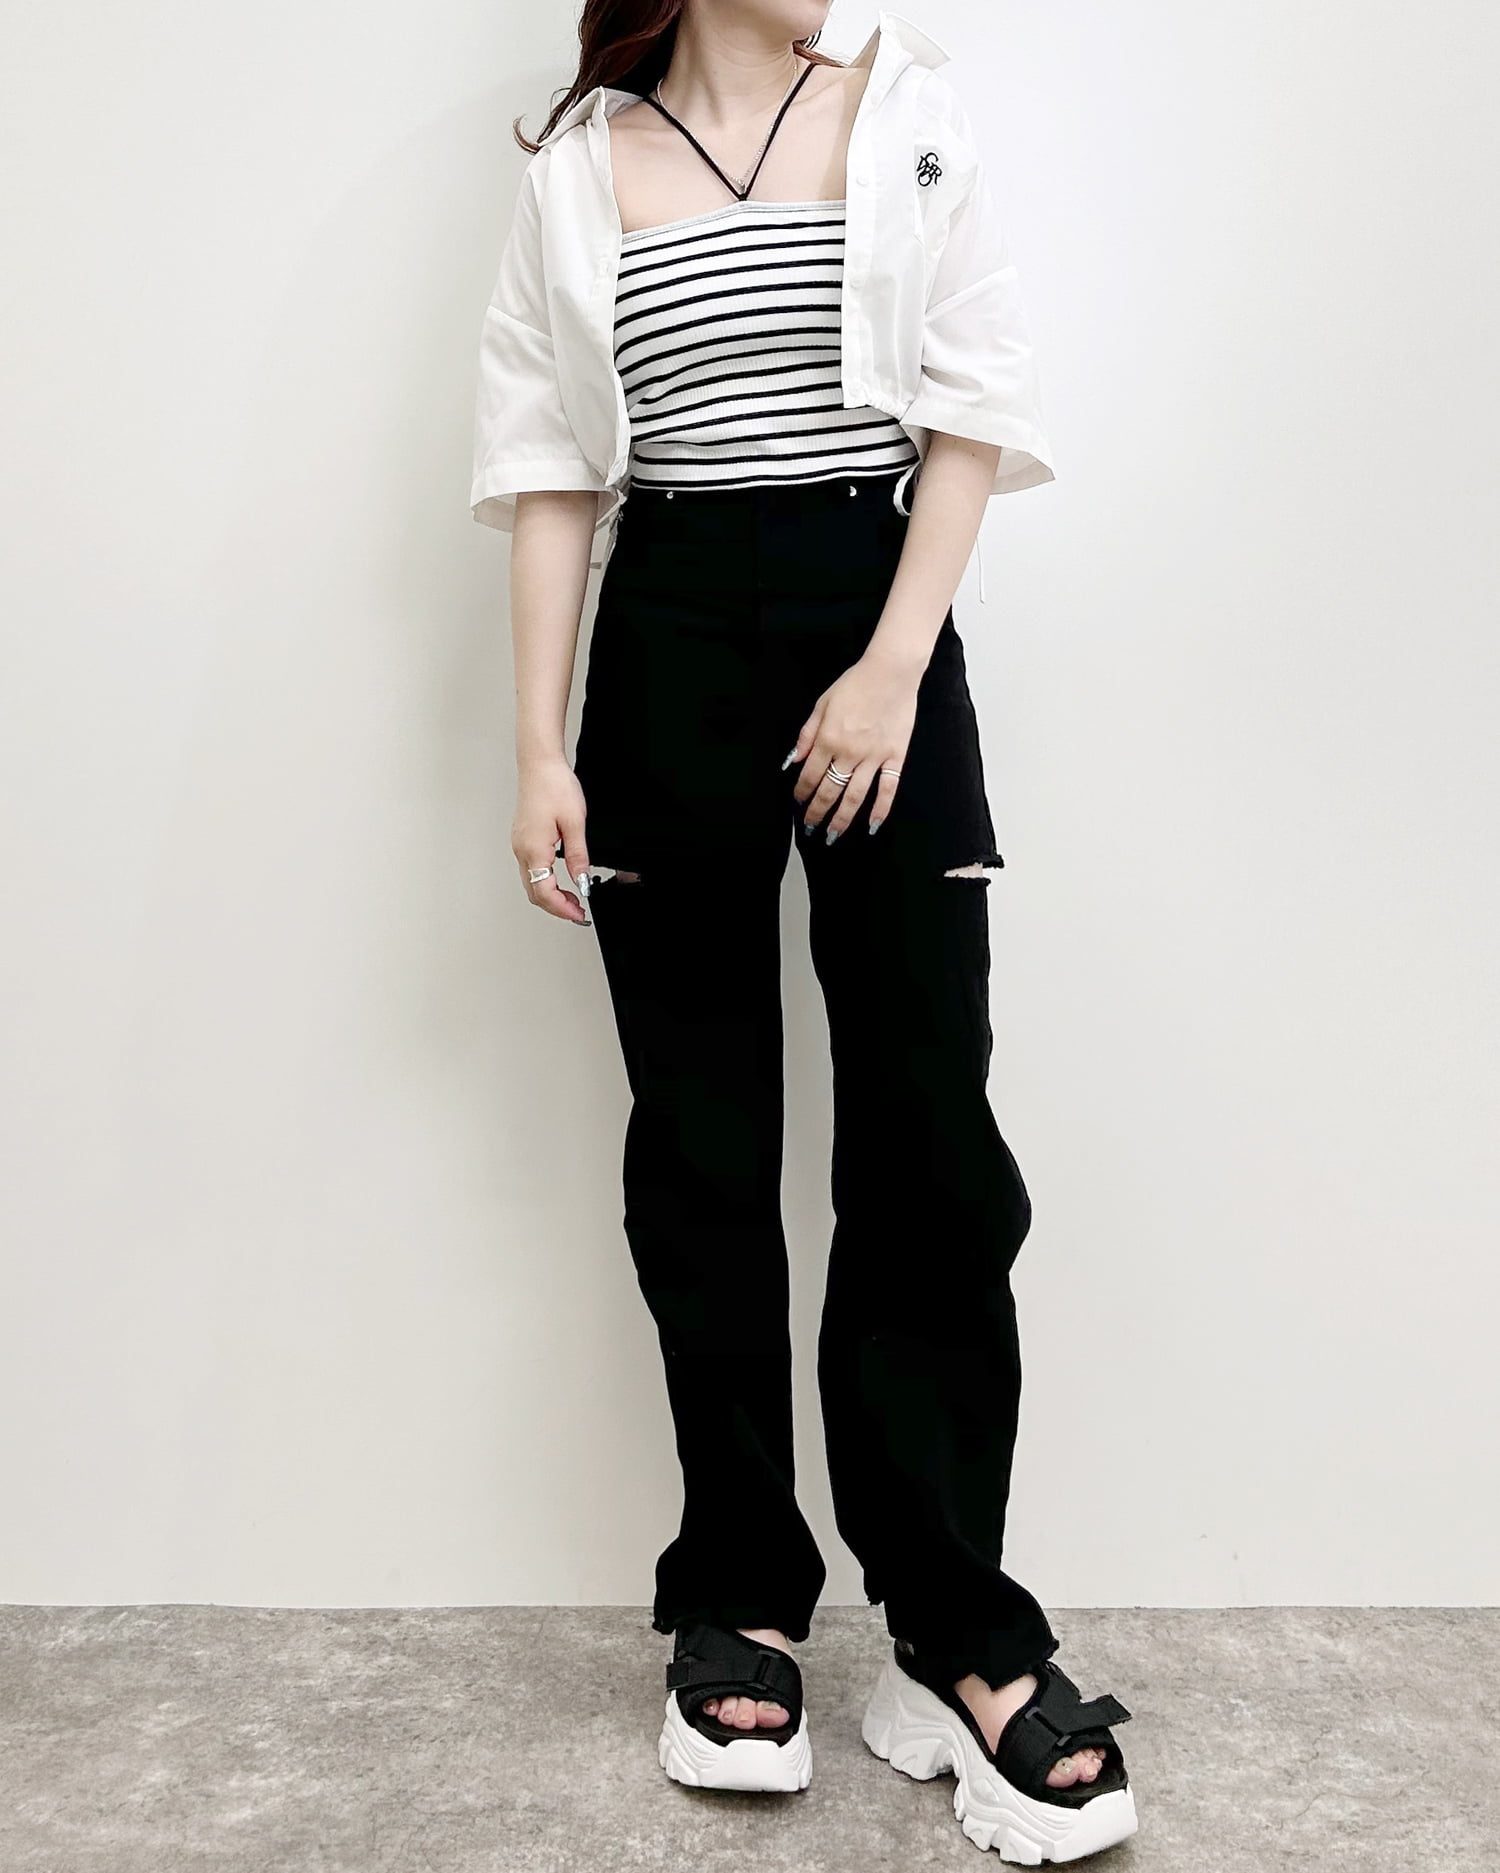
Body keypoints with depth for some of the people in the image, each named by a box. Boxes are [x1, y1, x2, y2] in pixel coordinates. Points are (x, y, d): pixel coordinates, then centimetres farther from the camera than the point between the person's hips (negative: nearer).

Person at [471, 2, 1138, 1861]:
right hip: (668, 644, 1)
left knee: (927, 1139, -4)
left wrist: (894, 670, -8)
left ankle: (956, 1636, 8)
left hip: (878, 615, 0)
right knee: (699, 1144, 3)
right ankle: (737, 1607, 18)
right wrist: (540, 751, -1)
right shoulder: (582, 161, 13)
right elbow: (549, 466, 8)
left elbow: (972, 411, 5)